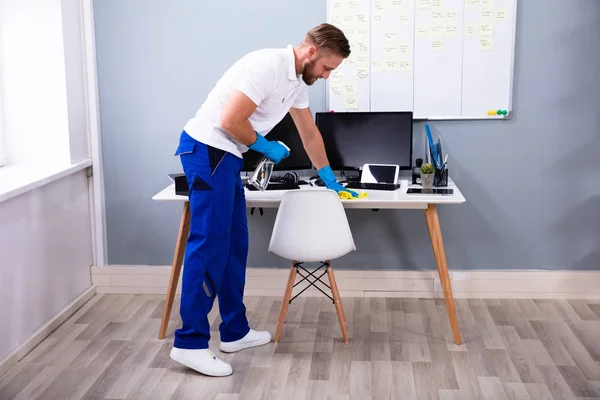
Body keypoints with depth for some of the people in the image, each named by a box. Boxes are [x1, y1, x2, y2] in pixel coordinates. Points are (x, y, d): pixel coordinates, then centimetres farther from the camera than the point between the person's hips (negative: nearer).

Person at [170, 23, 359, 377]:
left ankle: (235, 331, 19)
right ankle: (190, 343, -6)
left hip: (225, 155, 10)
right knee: (210, 245, -11)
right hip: (207, 149, -10)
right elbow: (229, 121, -23)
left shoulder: (297, 81, 13)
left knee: (234, 245, 11)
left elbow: (310, 133, 25)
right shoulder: (268, 66, -19)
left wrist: (330, 181, 30)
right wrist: (265, 146, -6)